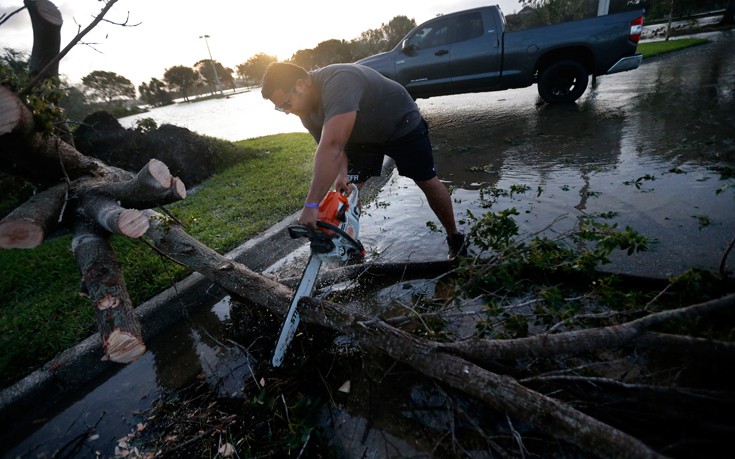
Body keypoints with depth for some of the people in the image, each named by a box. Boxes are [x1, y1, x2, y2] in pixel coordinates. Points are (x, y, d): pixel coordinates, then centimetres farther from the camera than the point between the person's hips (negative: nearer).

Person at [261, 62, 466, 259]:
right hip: (360, 137, 7)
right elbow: (328, 148, -12)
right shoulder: (306, 110, -13)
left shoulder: (338, 82, -41)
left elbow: (332, 147, -52)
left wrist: (311, 205, -55)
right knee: (346, 190, -5)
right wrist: (342, 174, -33)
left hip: (401, 124, -6)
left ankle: (455, 238, 23)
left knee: (427, 181, 2)